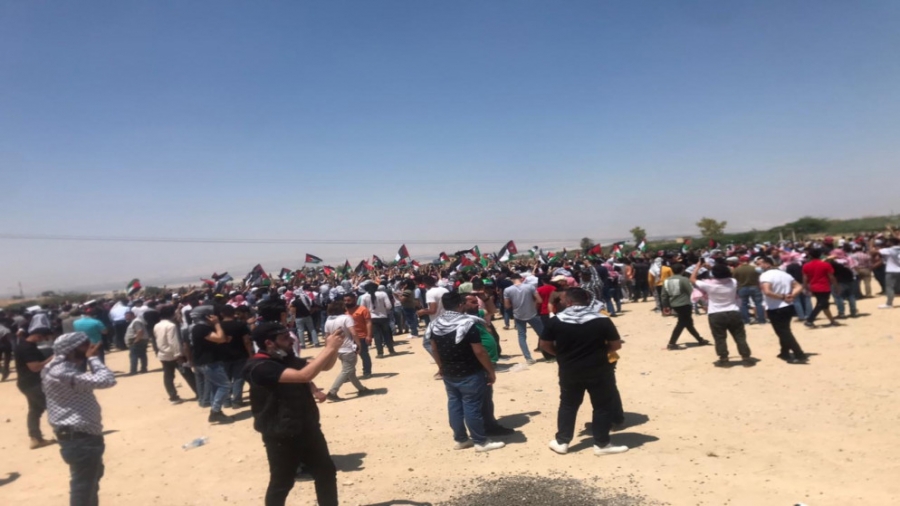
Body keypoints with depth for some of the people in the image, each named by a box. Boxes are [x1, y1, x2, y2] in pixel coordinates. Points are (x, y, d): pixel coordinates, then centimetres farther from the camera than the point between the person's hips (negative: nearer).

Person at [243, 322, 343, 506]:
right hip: (281, 435, -8)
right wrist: (329, 348, -29)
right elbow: (303, 375, -34)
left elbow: (325, 366, 9)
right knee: (281, 483, 9)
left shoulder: (288, 359, 5)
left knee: (326, 472, 17)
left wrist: (334, 348, -11)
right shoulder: (260, 367, -23)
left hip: (307, 427, 8)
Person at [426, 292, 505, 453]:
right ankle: (481, 442, 14)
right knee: (472, 407, 3)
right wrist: (491, 371, -9)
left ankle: (460, 439, 26)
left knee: (454, 405, 15)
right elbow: (479, 352, -19)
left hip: (448, 374, 6)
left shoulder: (435, 325, 0)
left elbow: (434, 350, 11)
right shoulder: (467, 324, -19)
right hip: (470, 374, -6)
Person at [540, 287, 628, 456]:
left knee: (567, 405, 17)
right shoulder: (602, 320, -9)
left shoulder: (556, 321, -8)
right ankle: (602, 444, 19)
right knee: (603, 405, 13)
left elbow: (544, 344, -1)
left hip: (569, 370, 2)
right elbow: (616, 344, -4)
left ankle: (561, 442, 22)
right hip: (598, 370, -2)